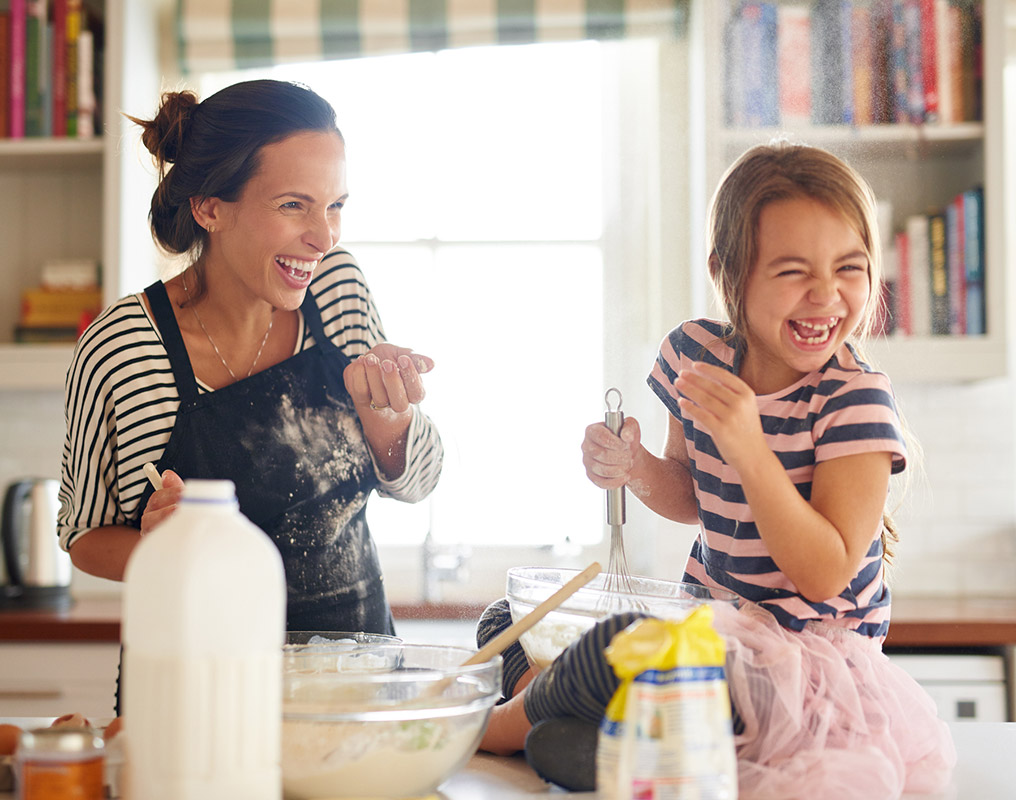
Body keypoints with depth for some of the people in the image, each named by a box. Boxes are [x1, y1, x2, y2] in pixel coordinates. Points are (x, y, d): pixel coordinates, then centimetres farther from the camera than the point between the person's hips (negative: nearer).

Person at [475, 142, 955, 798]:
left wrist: (749, 448, -32)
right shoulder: (694, 353, -3)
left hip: (808, 648, -6)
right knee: (506, 624, 8)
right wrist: (637, 469, -8)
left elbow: (826, 576, -24)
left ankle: (509, 723, -5)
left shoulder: (855, 399, -19)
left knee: (621, 651, -31)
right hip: (707, 618, 7)